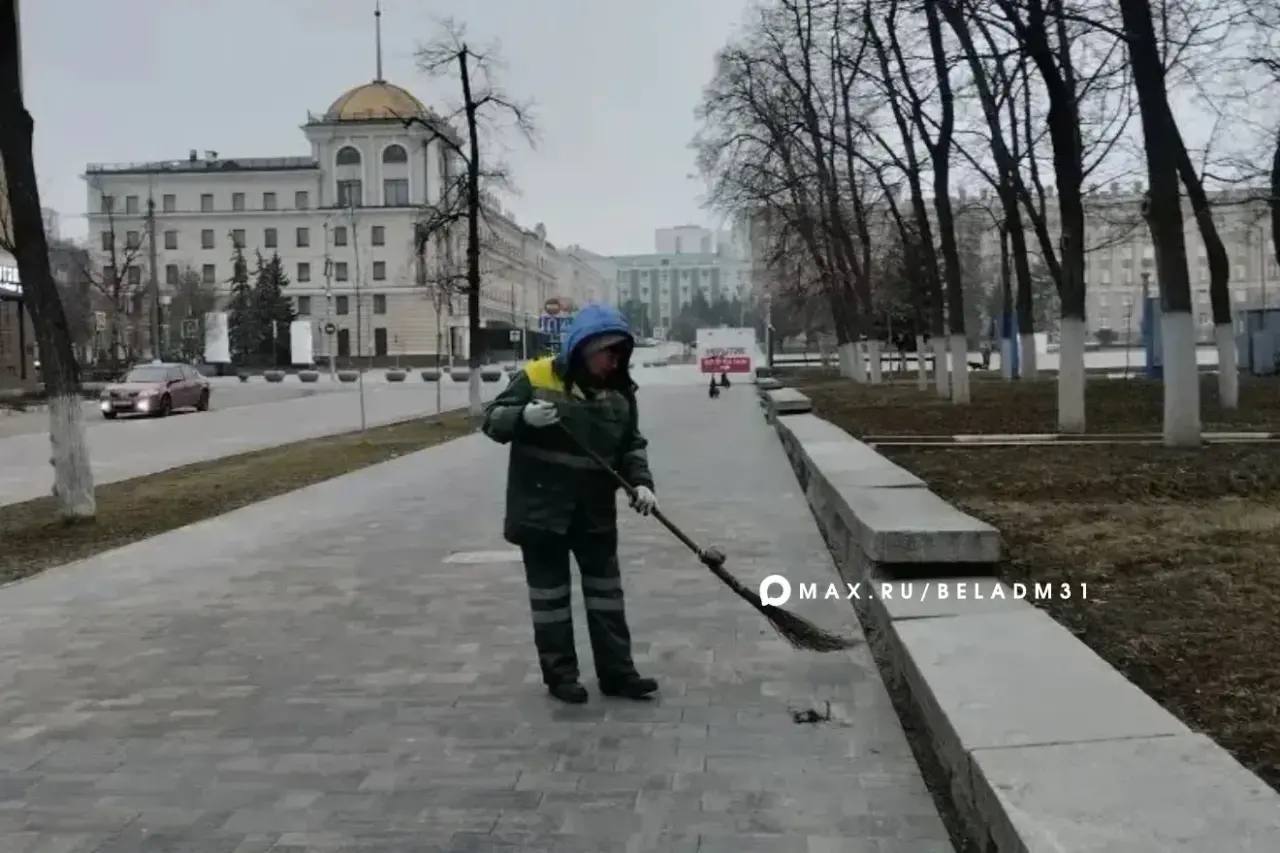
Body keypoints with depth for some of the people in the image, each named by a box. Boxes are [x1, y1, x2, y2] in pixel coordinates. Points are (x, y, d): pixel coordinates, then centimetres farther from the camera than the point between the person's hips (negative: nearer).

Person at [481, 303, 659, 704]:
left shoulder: (619, 392, 3)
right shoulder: (537, 377, -11)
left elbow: (632, 445, 9)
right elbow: (492, 419, -8)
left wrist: (641, 482, -9)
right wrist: (524, 417, -29)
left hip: (596, 511, 4)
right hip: (541, 509, -4)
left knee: (606, 590, 9)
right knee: (550, 593, 6)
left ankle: (617, 672, 19)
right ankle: (559, 674, 18)